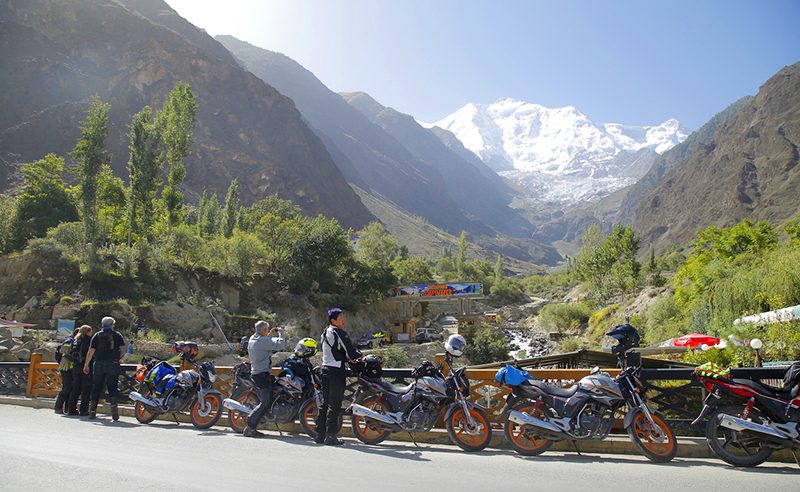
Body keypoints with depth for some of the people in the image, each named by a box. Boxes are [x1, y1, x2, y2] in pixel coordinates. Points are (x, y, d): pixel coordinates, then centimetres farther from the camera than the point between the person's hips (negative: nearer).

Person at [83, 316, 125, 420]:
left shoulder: (97, 335, 8)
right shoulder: (117, 334, 6)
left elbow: (91, 351, 1)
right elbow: (122, 348, -4)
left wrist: (86, 365, 5)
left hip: (99, 364, 1)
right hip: (113, 364, -1)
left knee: (97, 387, 11)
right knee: (112, 386, 2)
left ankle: (92, 410, 13)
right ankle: (114, 405, -19)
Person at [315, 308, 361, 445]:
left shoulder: (325, 333, 15)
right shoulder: (340, 333, -13)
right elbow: (351, 353, -14)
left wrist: (347, 358, 18)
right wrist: (359, 355, 7)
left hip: (325, 369, 8)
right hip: (336, 372, -8)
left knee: (325, 403, 12)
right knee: (334, 404, -4)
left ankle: (320, 434, 16)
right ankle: (330, 436, -2)